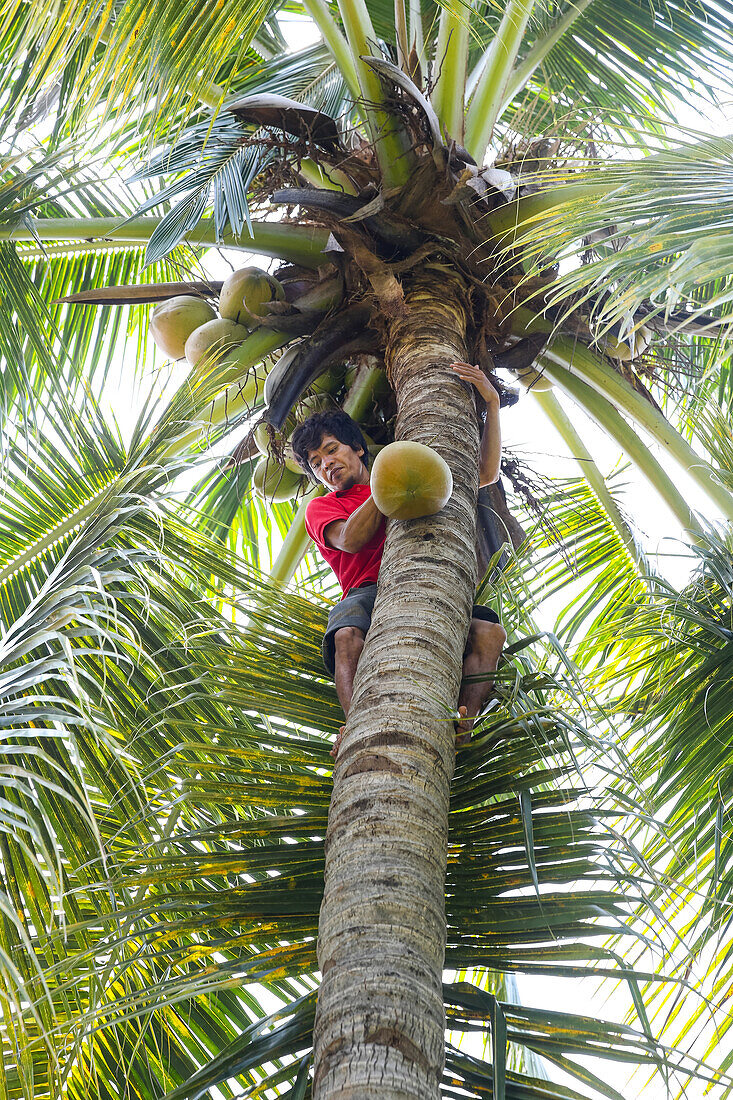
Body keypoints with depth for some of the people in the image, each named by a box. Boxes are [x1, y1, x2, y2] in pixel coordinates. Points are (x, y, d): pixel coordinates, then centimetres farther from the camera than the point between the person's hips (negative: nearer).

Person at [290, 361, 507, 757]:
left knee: (489, 632, -30)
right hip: (368, 594, -2)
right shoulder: (321, 508, 25)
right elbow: (351, 539, 1)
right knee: (347, 637, -39)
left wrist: (491, 403, 18)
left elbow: (486, 474, 27)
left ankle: (459, 726, -50)